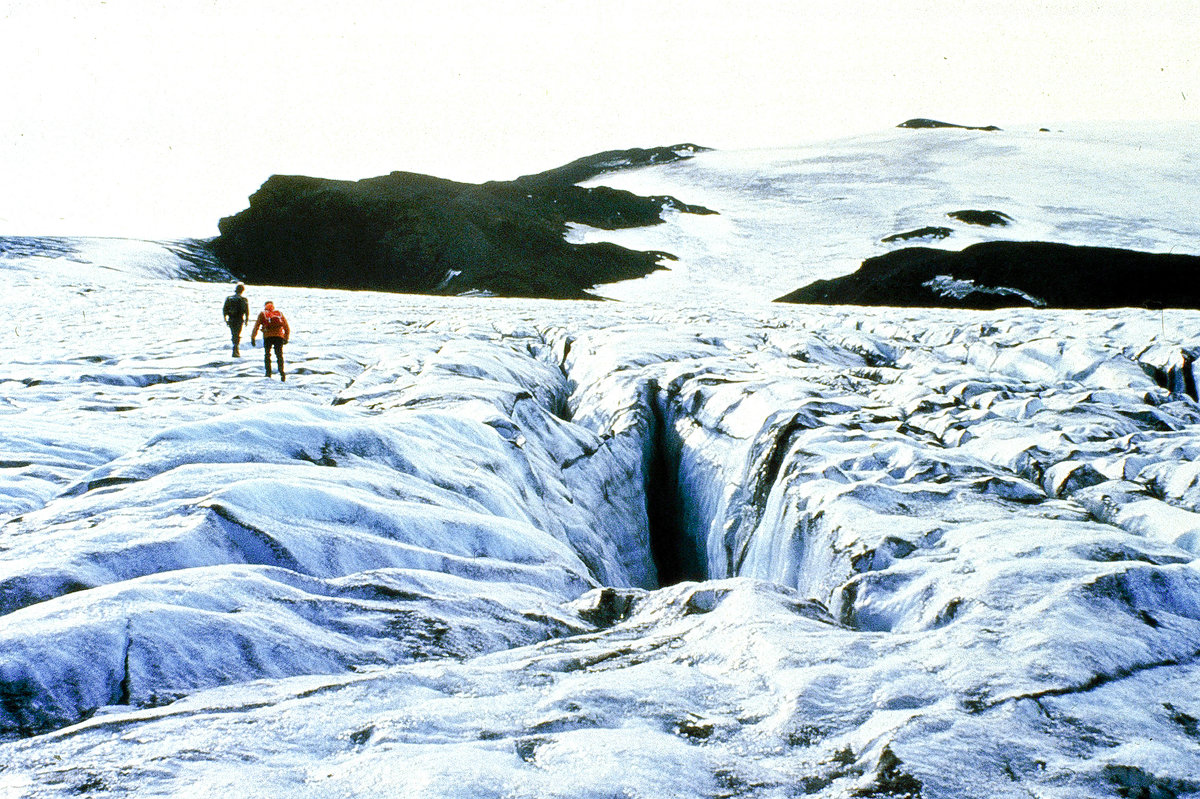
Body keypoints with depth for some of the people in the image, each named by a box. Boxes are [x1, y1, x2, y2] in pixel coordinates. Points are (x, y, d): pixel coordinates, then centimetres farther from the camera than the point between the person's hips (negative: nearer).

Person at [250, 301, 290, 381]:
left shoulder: (262, 314, 13)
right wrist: (286, 338, 27)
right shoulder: (280, 313, 19)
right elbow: (287, 328, 19)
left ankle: (268, 373, 3)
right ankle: (281, 372, -9)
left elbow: (256, 327, 7)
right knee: (279, 355, 8)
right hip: (279, 336, 2)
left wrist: (252, 338, 13)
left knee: (267, 355, 11)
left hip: (268, 337, -2)